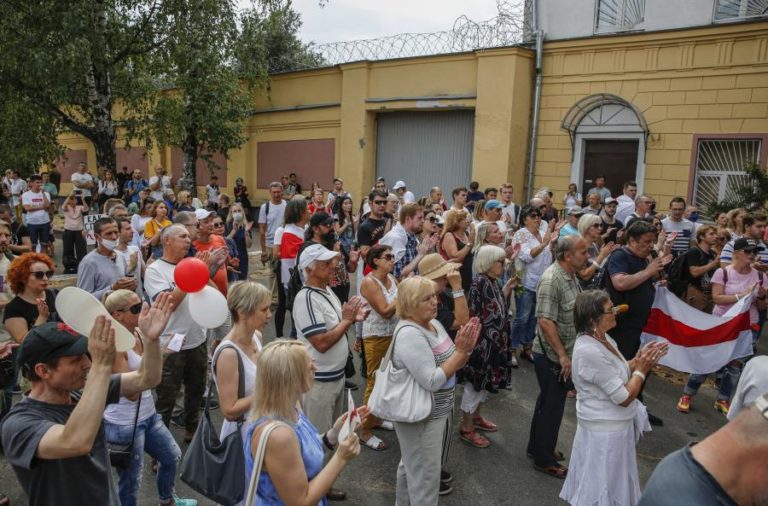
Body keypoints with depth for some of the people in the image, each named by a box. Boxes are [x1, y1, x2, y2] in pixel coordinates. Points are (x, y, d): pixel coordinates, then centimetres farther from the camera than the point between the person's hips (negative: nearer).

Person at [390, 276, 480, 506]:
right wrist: (461, 351, -27)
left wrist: (466, 348, -12)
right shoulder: (409, 334, -27)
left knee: (412, 465, 28)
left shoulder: (434, 323, 2)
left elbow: (453, 364, 7)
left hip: (439, 411, 9)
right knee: (425, 477, 7)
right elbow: (432, 382, -31)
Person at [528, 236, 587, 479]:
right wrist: (562, 356, -25)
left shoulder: (571, 276, 6)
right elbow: (545, 321, -27)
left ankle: (538, 447, 38)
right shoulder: (551, 280, -24)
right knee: (552, 405, 4)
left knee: (549, 401, 21)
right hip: (552, 356, -9)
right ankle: (544, 459, 21)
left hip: (563, 353, 9)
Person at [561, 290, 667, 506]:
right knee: (602, 487, 11)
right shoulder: (590, 352, -30)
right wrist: (642, 369, -13)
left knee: (609, 482, 26)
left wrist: (639, 359, -4)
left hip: (613, 424, 9)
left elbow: (618, 372, 11)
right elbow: (625, 397, -25)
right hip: (605, 430, -9)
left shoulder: (602, 338, -1)